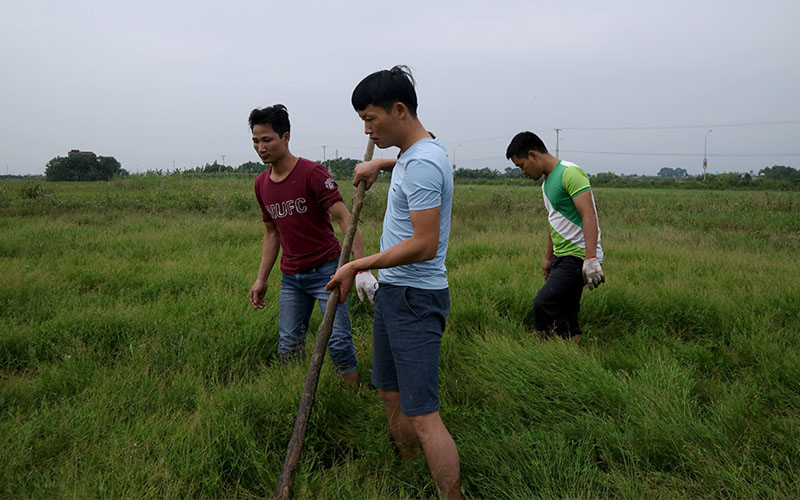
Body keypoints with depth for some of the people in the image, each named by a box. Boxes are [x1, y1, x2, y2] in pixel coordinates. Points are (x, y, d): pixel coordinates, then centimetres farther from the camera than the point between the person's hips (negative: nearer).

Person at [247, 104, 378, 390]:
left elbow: (344, 218, -19)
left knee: (338, 341, -9)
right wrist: (261, 279, 12)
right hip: (291, 276, 6)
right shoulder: (262, 184, 8)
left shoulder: (312, 173, -13)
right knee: (288, 347, 5)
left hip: (325, 269, -6)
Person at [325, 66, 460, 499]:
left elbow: (424, 246, -26)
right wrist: (380, 165, 25)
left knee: (421, 414, -12)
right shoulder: (415, 152, 12)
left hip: (415, 299, -11)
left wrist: (357, 266, -18)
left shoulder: (423, 163, -20)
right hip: (392, 290, 11)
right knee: (391, 393, 18)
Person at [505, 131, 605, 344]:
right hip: (562, 256, 10)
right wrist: (548, 257, 30)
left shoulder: (570, 173, -13)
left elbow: (589, 216, -23)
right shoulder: (547, 182, 17)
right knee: (564, 318, 8)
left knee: (543, 305, -17)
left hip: (578, 257, -10)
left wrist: (591, 258, -31)